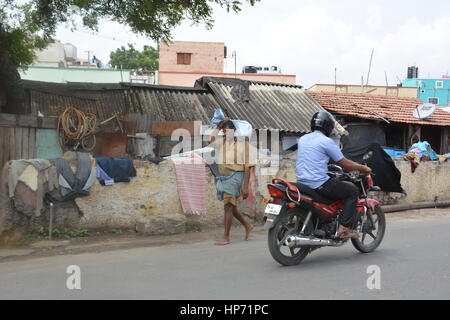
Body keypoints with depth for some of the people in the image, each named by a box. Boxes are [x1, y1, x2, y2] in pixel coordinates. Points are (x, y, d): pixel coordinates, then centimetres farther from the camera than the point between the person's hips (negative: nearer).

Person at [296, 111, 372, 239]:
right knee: (352, 190, 5)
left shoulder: (303, 139, 13)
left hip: (302, 182, 8)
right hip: (319, 184, -8)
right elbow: (345, 163, -5)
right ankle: (344, 228, -2)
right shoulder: (326, 142, -9)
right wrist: (363, 168, 11)